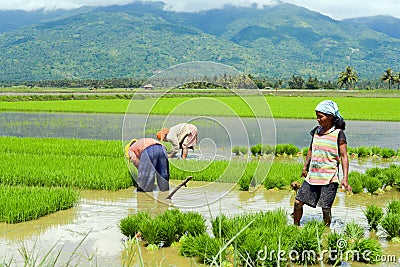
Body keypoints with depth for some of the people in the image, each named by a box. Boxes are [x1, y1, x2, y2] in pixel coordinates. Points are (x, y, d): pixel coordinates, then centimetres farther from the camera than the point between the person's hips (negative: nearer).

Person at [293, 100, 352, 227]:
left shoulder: (338, 134, -7)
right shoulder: (317, 131, 10)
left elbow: (344, 156, -9)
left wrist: (345, 178, -15)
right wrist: (305, 166, 22)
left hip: (329, 178, -6)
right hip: (312, 175, 6)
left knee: (326, 207, -3)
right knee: (298, 202, 4)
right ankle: (295, 227, 21)